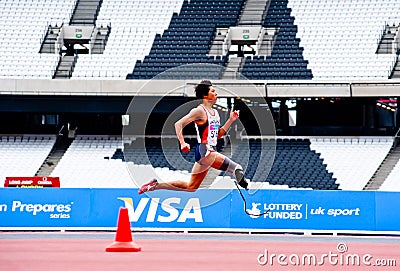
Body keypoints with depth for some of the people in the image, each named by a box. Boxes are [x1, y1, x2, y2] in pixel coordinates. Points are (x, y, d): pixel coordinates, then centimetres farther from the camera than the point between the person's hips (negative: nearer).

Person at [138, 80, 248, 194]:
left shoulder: (215, 113, 18)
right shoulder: (199, 111, -9)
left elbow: (218, 135, 23)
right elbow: (178, 124, -12)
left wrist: (231, 120, 13)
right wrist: (182, 143, -23)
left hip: (211, 151, 9)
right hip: (204, 150, -9)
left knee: (190, 187, 13)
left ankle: (155, 185, 19)